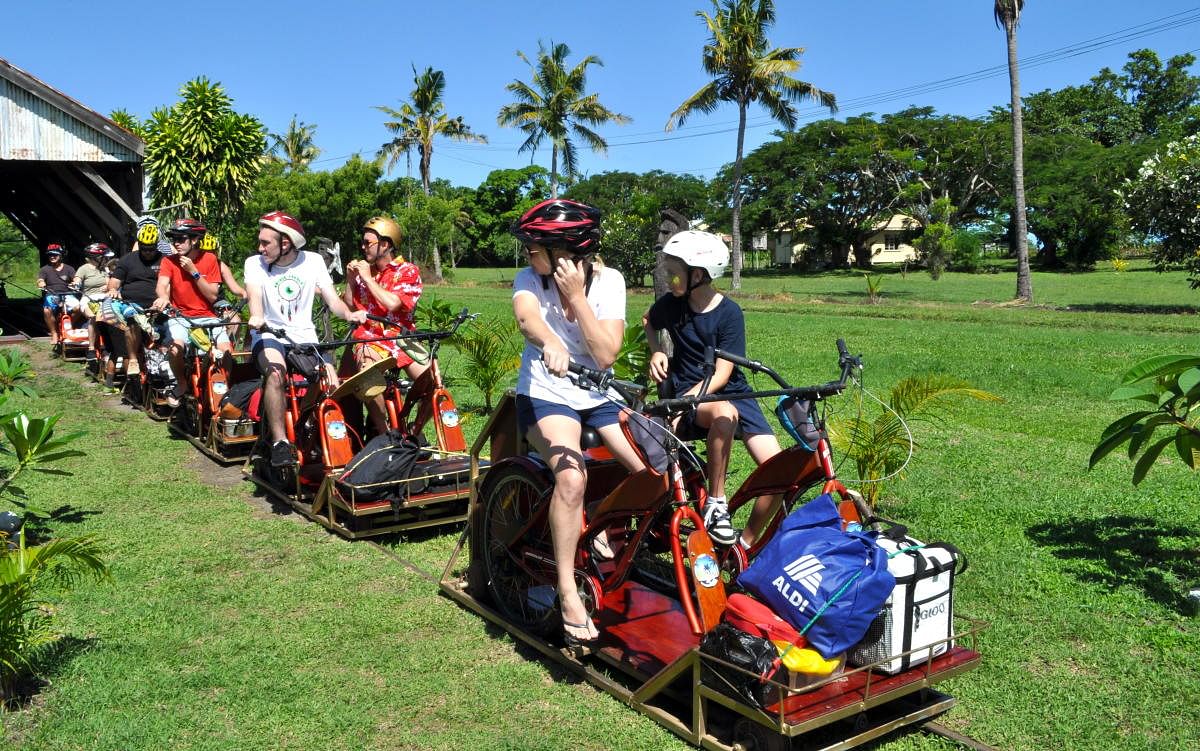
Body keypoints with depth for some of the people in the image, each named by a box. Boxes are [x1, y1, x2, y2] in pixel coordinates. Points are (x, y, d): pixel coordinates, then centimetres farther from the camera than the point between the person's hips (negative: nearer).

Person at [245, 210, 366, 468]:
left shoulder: (313, 261, 4)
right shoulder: (255, 263, 0)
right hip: (268, 334, -1)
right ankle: (280, 442, -29)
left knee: (332, 382, -22)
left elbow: (332, 298, -3)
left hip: (304, 336, 2)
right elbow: (254, 295, -18)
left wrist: (349, 314, -25)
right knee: (276, 371, -35)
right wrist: (256, 317, -41)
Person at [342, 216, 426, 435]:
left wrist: (368, 278, -9)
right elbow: (348, 307, 12)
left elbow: (392, 303, -15)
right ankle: (384, 435, -14)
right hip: (369, 337, 1)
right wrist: (350, 280, 0)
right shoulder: (363, 269, 15)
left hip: (402, 337, -1)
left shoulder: (408, 271, 3)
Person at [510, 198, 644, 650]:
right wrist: (549, 343, -57)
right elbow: (527, 317, -34)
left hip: (598, 395, 3)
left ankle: (601, 533, 17)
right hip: (546, 395, -3)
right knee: (572, 476, -32)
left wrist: (576, 295, -23)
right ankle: (567, 591, -17)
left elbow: (606, 355, -18)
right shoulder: (530, 279, -10)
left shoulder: (609, 281, -8)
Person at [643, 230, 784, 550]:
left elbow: (721, 374, -15)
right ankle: (715, 502, -23)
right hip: (689, 394, 0)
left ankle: (746, 544, 4)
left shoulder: (729, 313, -10)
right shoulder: (671, 304, -2)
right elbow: (648, 321, 24)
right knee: (724, 414, -39)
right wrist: (656, 352, 5)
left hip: (733, 393, 0)